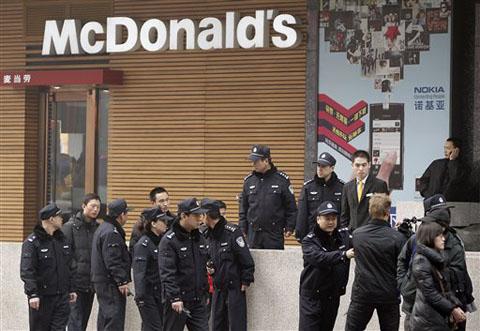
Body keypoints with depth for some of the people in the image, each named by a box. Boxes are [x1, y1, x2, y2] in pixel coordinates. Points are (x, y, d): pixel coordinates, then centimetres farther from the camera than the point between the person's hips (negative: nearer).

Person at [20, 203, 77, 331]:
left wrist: (72, 289, 16)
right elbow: (26, 271, -17)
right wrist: (32, 294, -24)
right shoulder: (32, 242, -11)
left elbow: (69, 267, 19)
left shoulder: (62, 239, 12)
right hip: (41, 296, -5)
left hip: (62, 296, 5)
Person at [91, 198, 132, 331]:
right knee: (114, 320, -13)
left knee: (104, 318, 15)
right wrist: (122, 281, -21)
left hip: (101, 281, 11)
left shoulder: (103, 228, 17)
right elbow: (113, 261, -22)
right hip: (110, 284, -11)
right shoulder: (111, 233, -17)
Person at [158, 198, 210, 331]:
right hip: (176, 300, -6)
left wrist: (205, 292, 19)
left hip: (198, 300, 6)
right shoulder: (169, 240, -13)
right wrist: (175, 298, -24)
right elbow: (167, 273, -18)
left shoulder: (199, 238, 11)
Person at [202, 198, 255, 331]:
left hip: (235, 289, -8)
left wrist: (246, 281, -13)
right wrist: (210, 268, 2)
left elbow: (247, 260, -14)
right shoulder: (210, 235, 9)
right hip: (218, 289, 8)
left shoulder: (232, 232, -15)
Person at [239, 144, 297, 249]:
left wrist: (289, 228, -4)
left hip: (274, 234, -3)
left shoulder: (282, 180, -2)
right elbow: (243, 208, 14)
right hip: (253, 234, 3)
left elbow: (291, 207, 0)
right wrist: (242, 229, 8)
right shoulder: (249, 181, 8)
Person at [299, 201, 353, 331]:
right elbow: (319, 258, -25)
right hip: (312, 297, -4)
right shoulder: (309, 241, -7)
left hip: (333, 296, 4)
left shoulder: (344, 235, 5)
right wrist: (344, 255, -33)